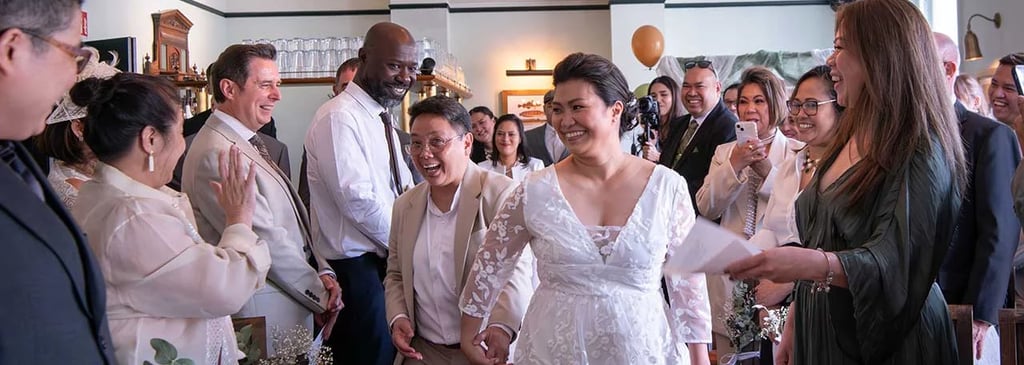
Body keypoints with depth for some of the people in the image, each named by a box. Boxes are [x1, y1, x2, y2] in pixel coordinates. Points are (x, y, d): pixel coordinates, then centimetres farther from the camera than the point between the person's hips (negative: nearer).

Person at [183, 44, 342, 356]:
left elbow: (293, 222, 13)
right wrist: (319, 295, -12)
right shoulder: (216, 154, -18)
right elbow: (266, 242, -20)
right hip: (265, 312, -9)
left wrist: (322, 272, 0)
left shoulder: (248, 144, 13)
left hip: (294, 302, 9)